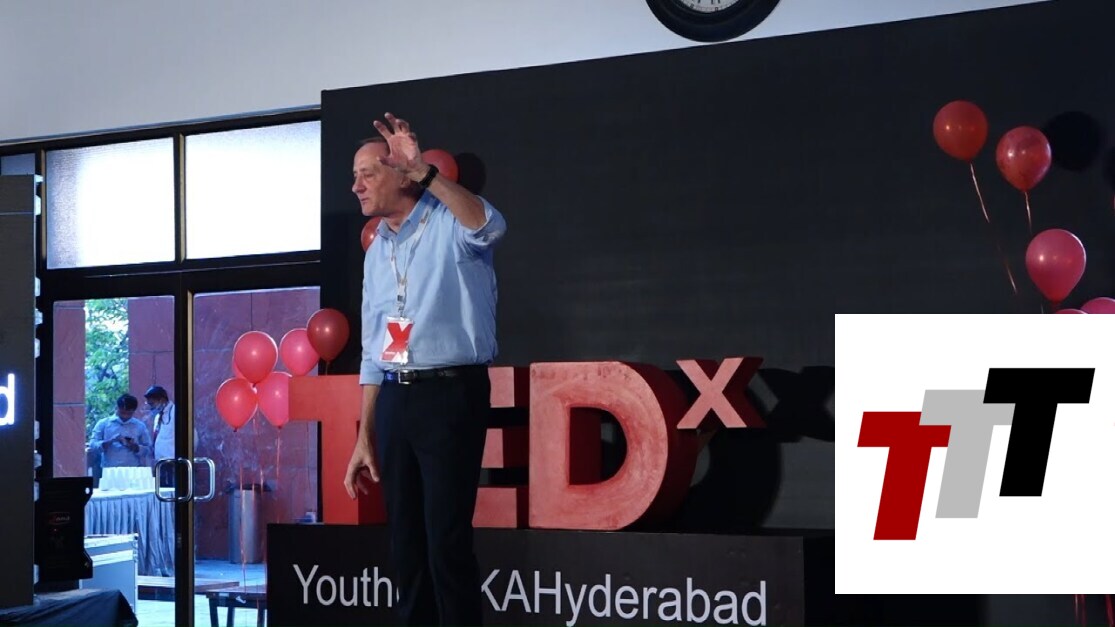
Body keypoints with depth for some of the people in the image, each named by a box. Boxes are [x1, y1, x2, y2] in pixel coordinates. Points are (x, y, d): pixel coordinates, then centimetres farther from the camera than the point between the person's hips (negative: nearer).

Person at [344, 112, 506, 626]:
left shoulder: (448, 224, -6)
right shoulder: (377, 251, 16)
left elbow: (489, 227, -33)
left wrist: (424, 171, -34)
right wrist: (365, 438, 16)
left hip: (450, 393, -7)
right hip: (394, 398, 7)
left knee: (446, 540, -8)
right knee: (405, 539, 12)